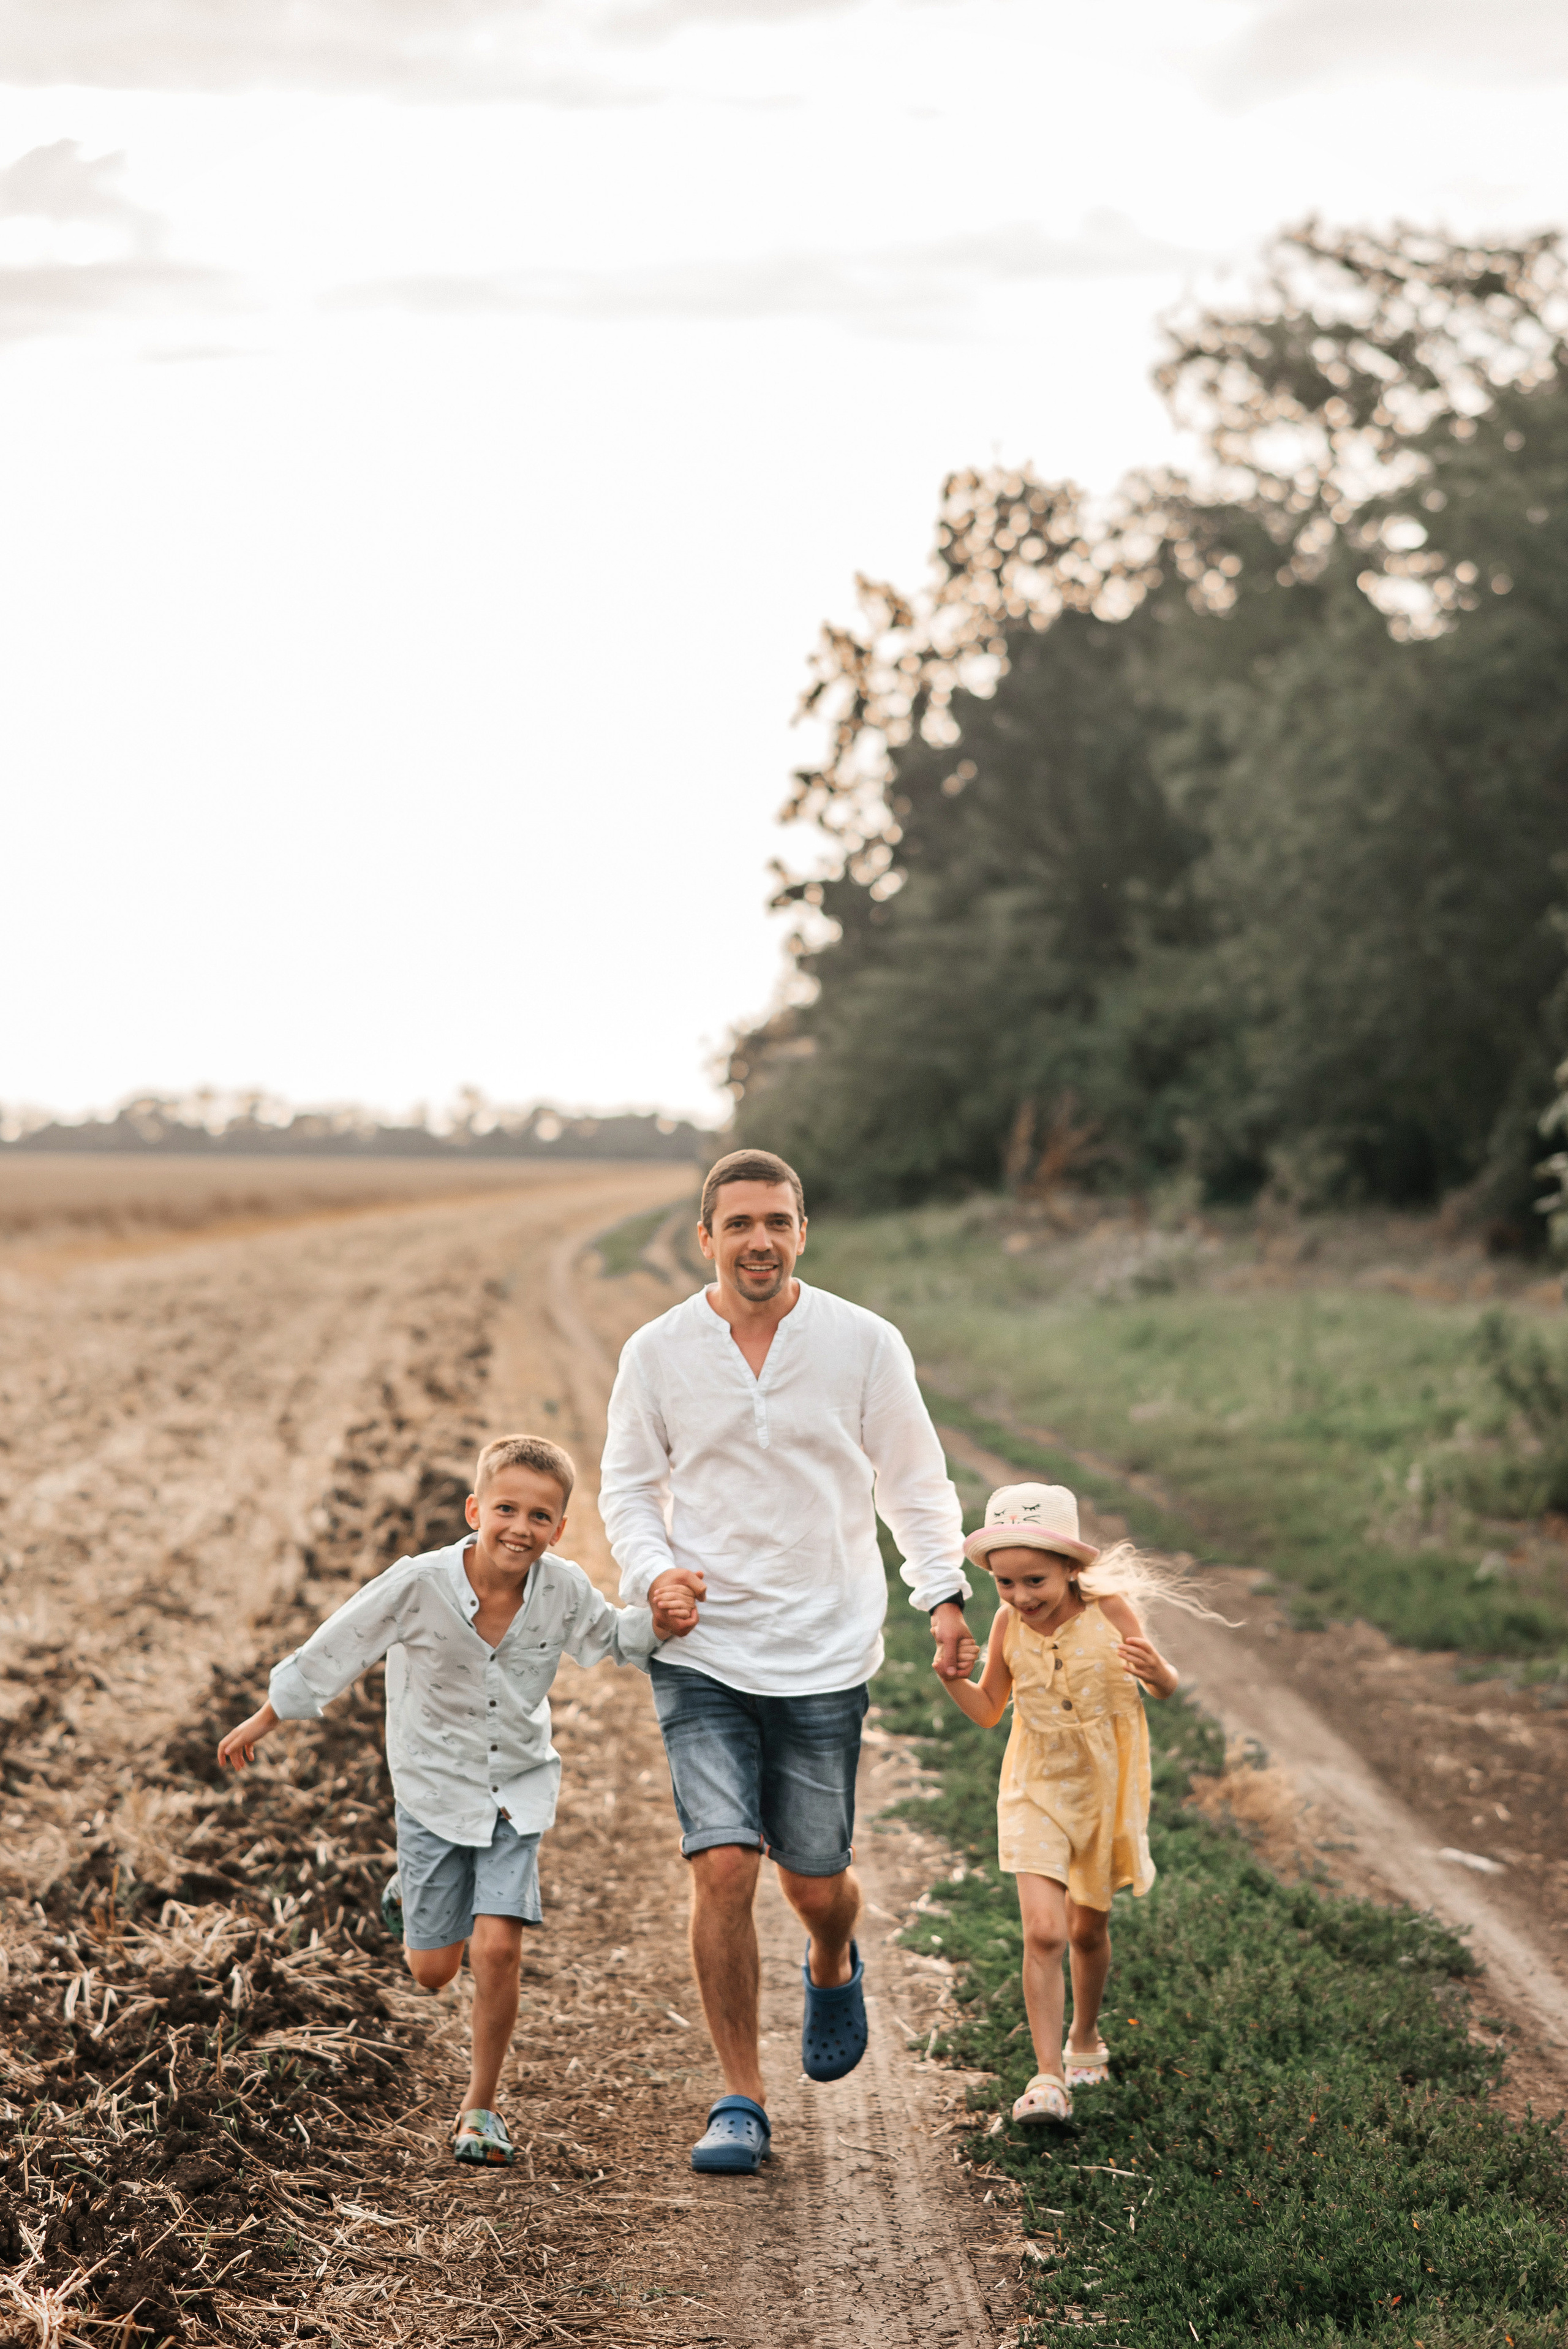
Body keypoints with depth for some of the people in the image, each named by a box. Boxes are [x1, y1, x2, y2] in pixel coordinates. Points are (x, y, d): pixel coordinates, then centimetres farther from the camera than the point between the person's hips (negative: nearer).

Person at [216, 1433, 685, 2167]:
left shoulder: (564, 1590, -16)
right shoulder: (421, 1584, -23)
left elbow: (613, 1639, 6)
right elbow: (332, 1651, -11)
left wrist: (663, 1612, -16)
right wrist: (259, 1725, -1)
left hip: (517, 1792, 1)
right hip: (434, 1790, -1)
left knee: (498, 1949, -12)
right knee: (433, 1972, 7)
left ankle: (480, 2108, 9)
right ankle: (412, 1890, 43)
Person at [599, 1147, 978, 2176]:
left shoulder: (866, 1345, -2)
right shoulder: (658, 1353, -1)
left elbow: (916, 1482, 7)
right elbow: (628, 1486, 9)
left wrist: (945, 1597, -4)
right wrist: (655, 1572, -10)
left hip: (825, 1658, 0)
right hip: (703, 1654, 0)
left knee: (816, 1882, 7)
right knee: (723, 1869, -11)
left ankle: (833, 1970, 44)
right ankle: (742, 2100, 4)